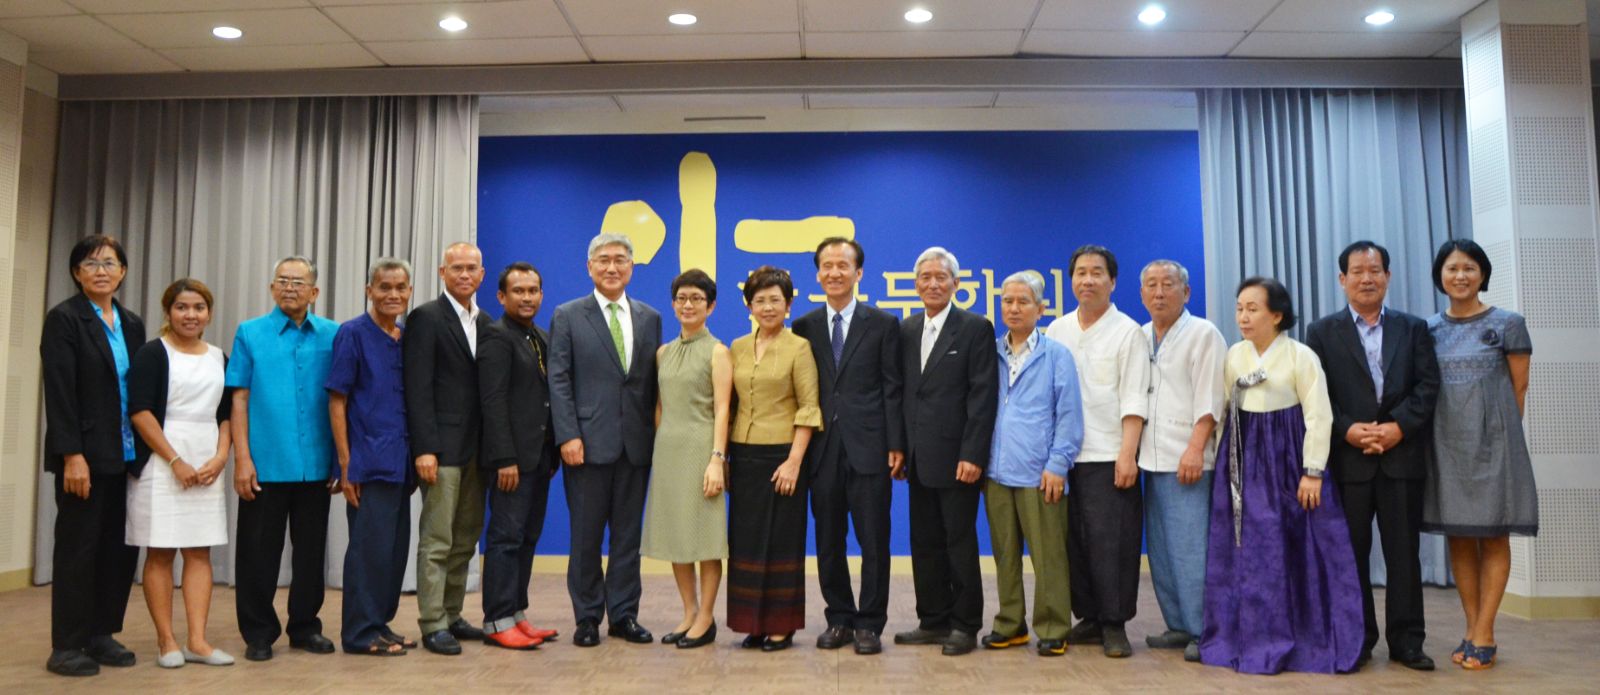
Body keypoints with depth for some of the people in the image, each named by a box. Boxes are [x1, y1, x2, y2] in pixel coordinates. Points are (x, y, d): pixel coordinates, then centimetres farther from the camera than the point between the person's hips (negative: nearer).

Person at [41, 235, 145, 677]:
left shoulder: (132, 324, 13)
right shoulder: (63, 319, -5)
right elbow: (59, 392, -12)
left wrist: (146, 452, 8)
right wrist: (72, 455, -18)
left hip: (128, 455, 6)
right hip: (86, 455, -6)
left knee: (121, 546, 7)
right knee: (78, 547, 0)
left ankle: (101, 635, 18)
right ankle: (66, 647, 9)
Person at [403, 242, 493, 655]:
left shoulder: (485, 324, 14)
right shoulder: (426, 318, -5)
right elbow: (418, 388, -11)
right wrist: (425, 448, -18)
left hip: (477, 448, 7)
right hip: (442, 447, -7)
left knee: (465, 540, 11)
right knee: (437, 540, -2)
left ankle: (452, 616, 21)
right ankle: (433, 625, 5)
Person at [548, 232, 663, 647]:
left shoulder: (650, 318, 11)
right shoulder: (568, 316, 2)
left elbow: (653, 382, 10)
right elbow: (559, 381, -3)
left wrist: (656, 435, 3)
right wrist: (568, 436, -11)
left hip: (636, 444, 3)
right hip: (589, 442, -3)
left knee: (629, 534, 8)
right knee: (586, 535, 5)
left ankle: (623, 615, 18)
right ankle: (587, 617, 16)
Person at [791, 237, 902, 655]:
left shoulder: (883, 324, 2)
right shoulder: (804, 327, 9)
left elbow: (892, 389, -1)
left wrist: (896, 445, -7)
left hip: (868, 448, -2)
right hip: (823, 449, 3)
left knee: (874, 542, 3)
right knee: (828, 542, 10)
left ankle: (869, 624, 14)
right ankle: (839, 619, 23)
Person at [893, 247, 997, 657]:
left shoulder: (975, 329, -5)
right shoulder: (906, 331, 12)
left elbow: (983, 396, -10)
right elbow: (901, 392, 12)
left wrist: (973, 455, -16)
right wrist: (898, 448, 6)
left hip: (957, 457, -6)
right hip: (919, 459, 6)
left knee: (960, 542, 2)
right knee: (925, 543, 11)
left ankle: (964, 626, 13)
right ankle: (933, 620, 22)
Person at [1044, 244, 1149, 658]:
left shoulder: (1128, 333, 0)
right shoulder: (1056, 331, 12)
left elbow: (1133, 400, -6)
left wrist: (1128, 454, -15)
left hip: (1108, 457, -4)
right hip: (1064, 455, 4)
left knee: (1110, 542, -4)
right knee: (1074, 541, 8)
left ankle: (1115, 624, 7)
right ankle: (1089, 619, 19)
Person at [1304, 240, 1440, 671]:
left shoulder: (1413, 328, 11)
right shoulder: (1322, 332, 7)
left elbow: (1427, 385, 2)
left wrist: (1399, 426, -12)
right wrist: (1348, 430, -13)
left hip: (1402, 455, 1)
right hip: (1347, 458, -1)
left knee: (1404, 551, 4)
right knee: (1351, 552, 4)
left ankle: (1407, 642, 12)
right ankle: (1357, 640, 13)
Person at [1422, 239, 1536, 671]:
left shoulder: (1508, 324, -2)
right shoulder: (1428, 329, 5)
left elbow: (1519, 389, 2)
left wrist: (1502, 433, 4)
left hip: (1492, 440, -3)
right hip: (1446, 443, 3)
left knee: (1493, 538, 2)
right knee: (1458, 538, 7)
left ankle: (1483, 635, 5)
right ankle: (1472, 630, 14)